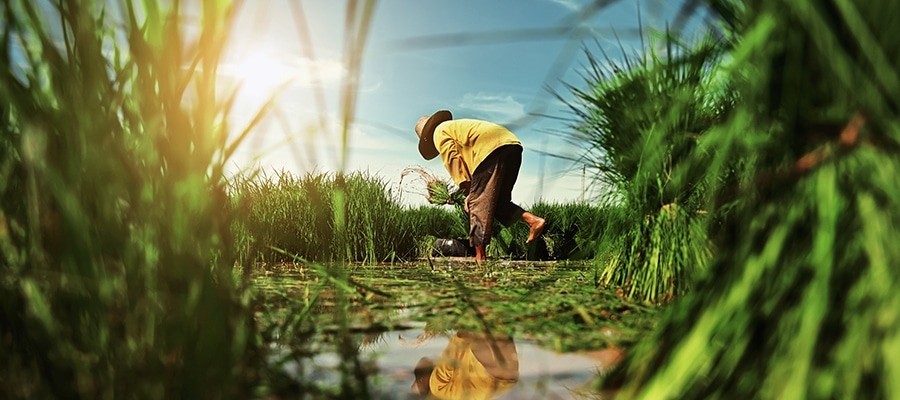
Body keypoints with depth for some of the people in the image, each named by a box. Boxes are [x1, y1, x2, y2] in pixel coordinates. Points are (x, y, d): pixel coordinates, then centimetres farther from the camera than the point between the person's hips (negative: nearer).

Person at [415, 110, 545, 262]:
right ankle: (533, 219, -1)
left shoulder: (440, 132, 15)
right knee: (498, 200, 17)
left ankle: (480, 256, -5)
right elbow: (469, 161, 29)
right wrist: (472, 193, 22)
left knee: (478, 203, -4)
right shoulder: (460, 126, 39)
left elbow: (453, 160, 1)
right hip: (513, 145, 9)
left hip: (492, 149, -9)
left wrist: (467, 190, 1)